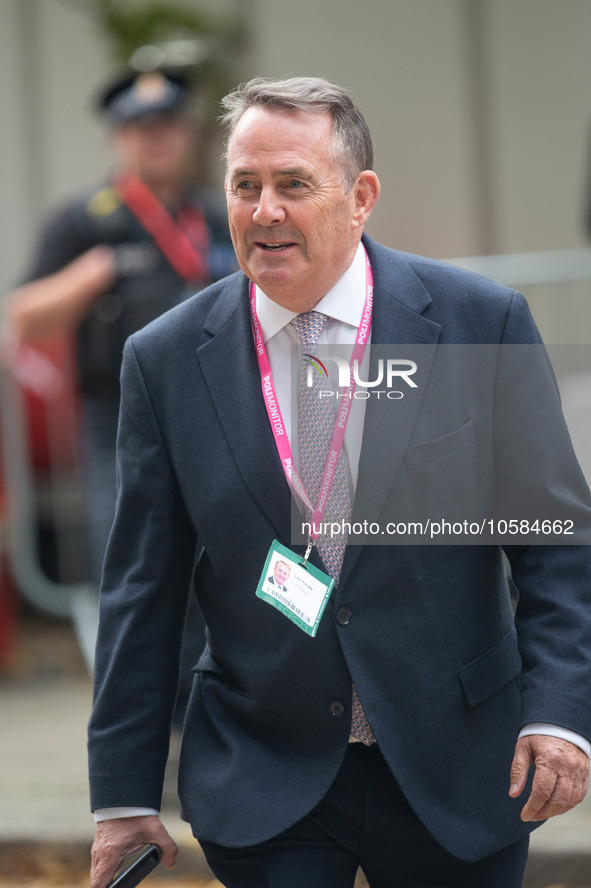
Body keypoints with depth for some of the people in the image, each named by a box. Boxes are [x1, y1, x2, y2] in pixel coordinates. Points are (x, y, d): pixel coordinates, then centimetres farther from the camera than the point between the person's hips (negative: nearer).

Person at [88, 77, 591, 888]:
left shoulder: (482, 323, -4)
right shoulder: (165, 360, -1)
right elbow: (142, 592, 2)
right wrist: (124, 797, 0)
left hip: (456, 776, 0)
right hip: (262, 786, 0)